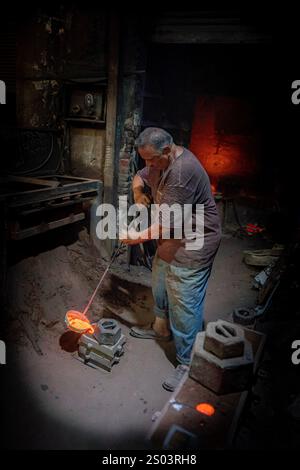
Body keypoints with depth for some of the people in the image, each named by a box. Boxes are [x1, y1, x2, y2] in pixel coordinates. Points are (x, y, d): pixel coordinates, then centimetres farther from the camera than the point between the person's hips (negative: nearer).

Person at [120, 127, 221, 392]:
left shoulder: (183, 171, -29)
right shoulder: (161, 161, 1)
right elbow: (140, 176, 20)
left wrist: (140, 237, -18)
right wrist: (138, 191, -1)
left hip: (192, 246, -10)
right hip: (170, 240, 10)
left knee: (184, 305, -3)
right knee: (160, 287, 25)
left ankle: (187, 364, 13)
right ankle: (162, 329, 49)